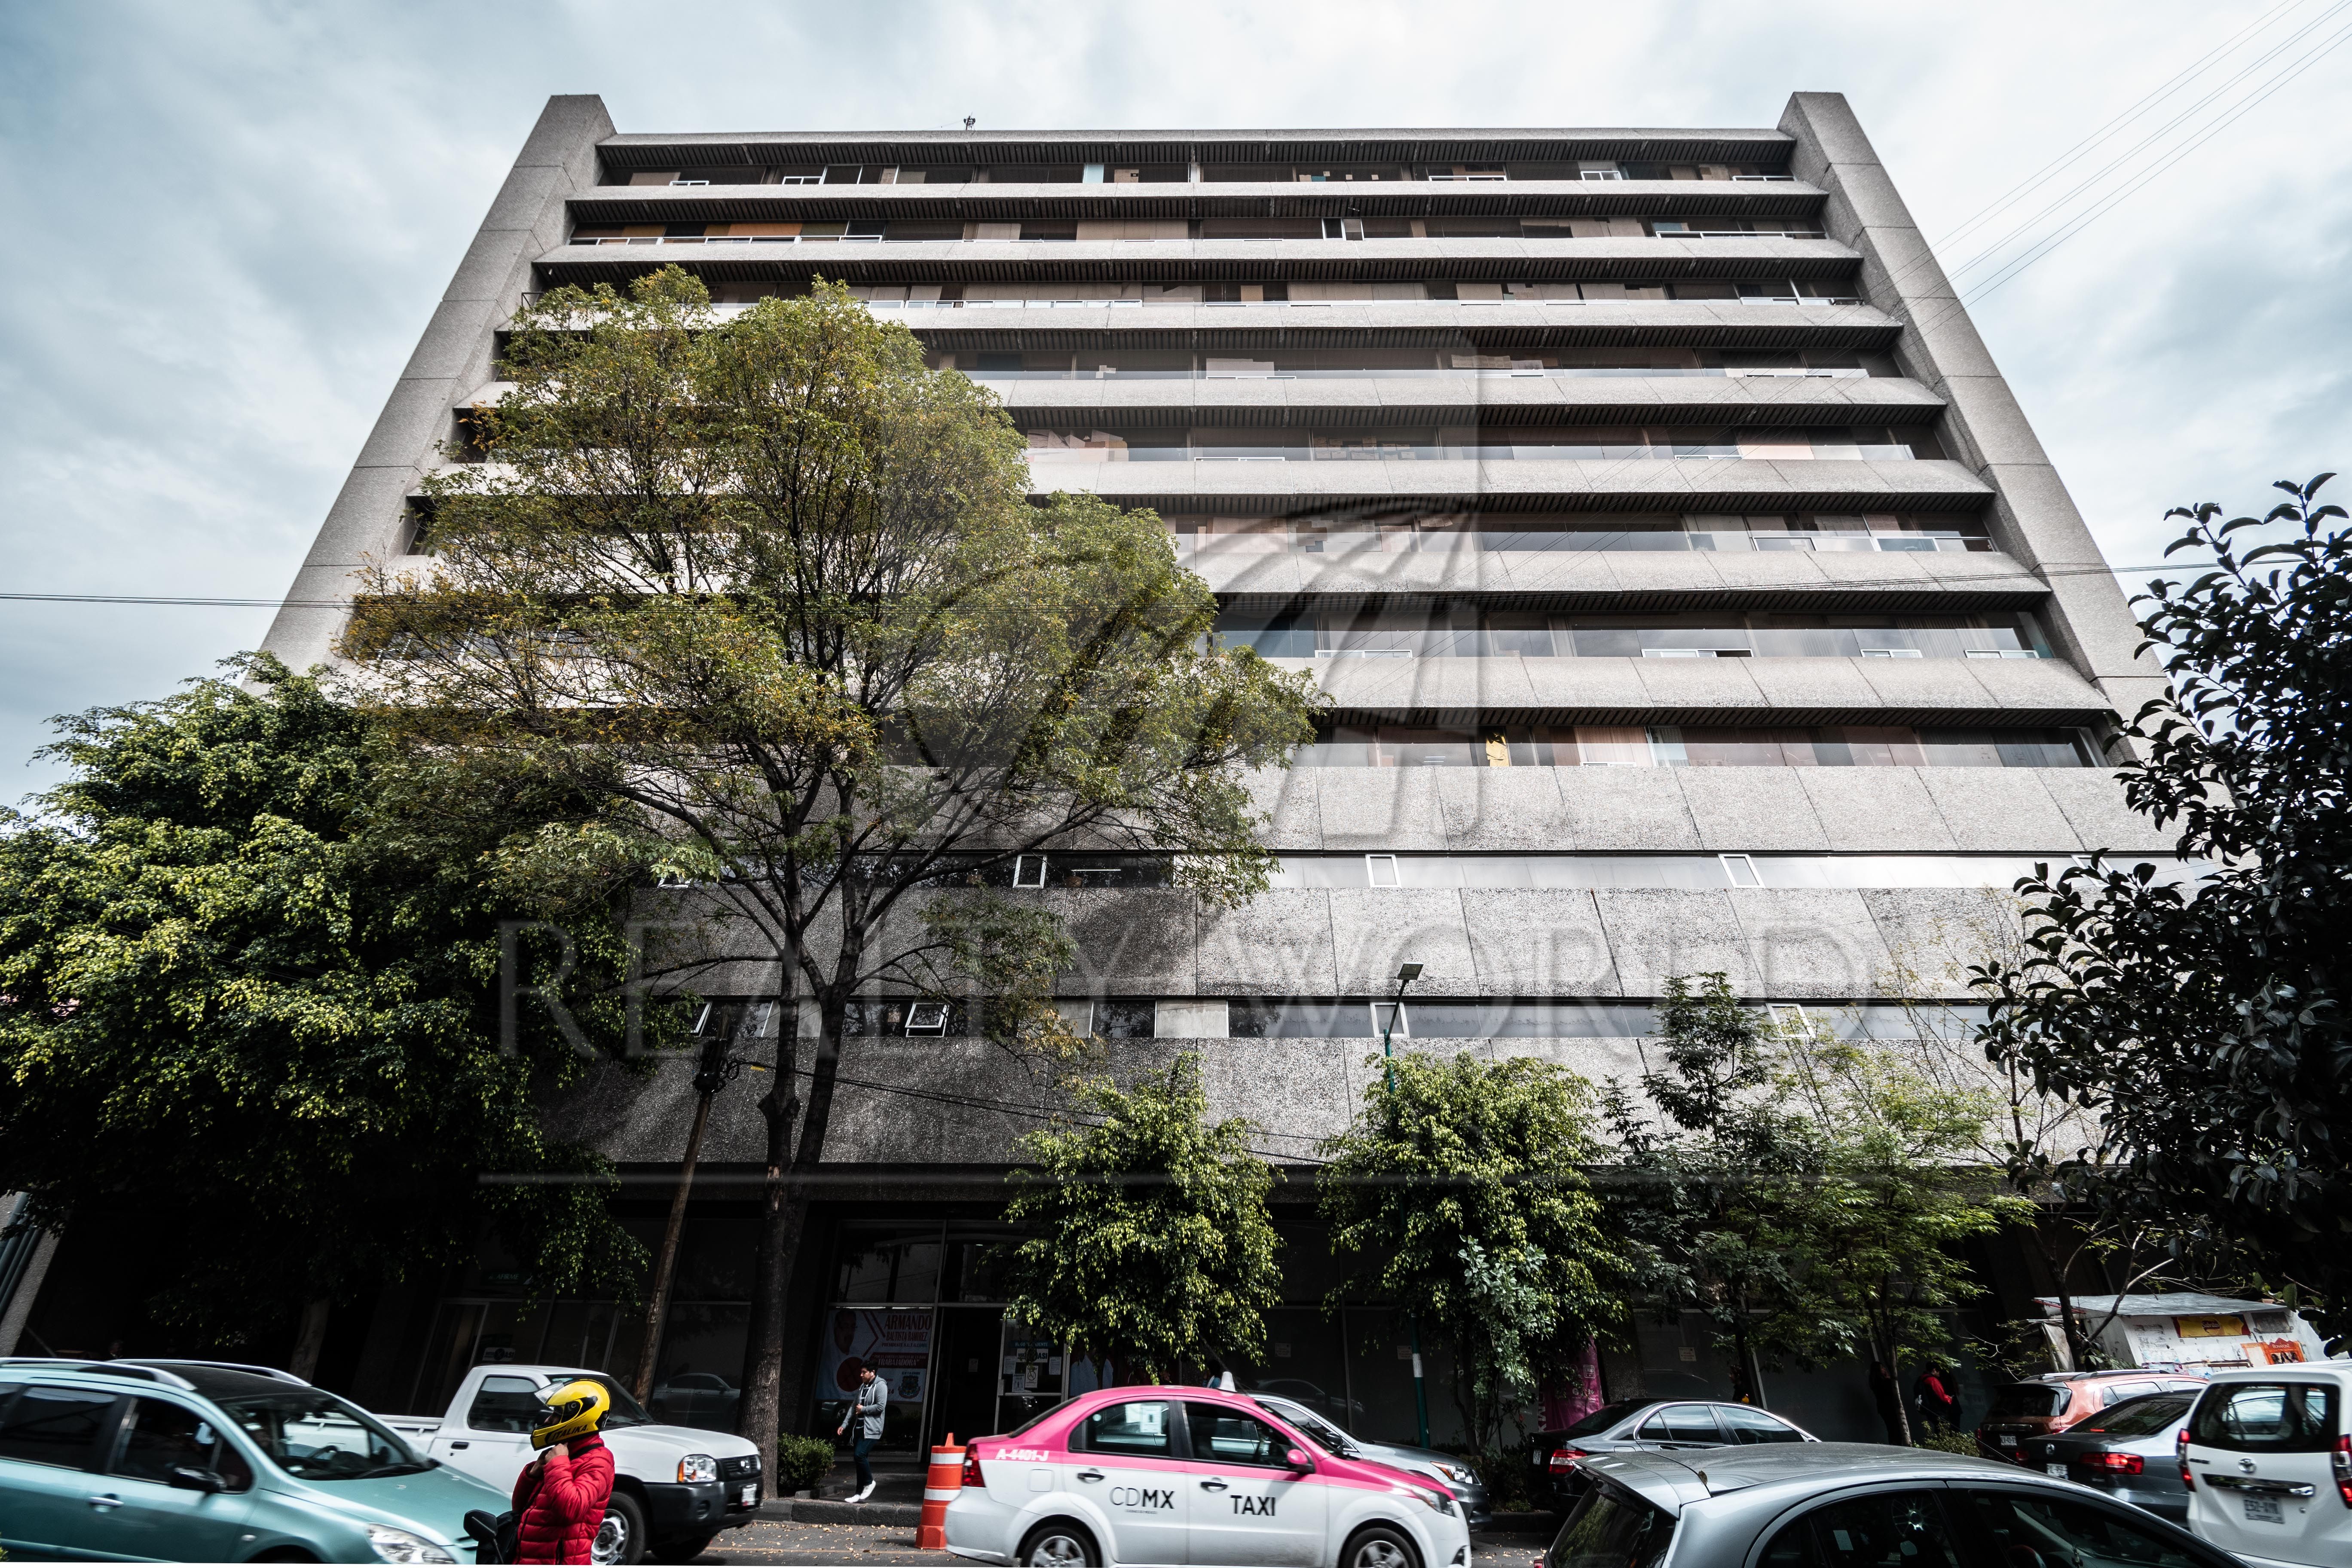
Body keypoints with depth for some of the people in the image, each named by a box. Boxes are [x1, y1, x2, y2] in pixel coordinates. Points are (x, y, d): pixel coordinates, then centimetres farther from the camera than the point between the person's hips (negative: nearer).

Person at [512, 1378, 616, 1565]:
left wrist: (557, 1464, -19)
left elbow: (571, 1508, -30)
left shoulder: (596, 1461, -14)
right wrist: (534, 1472, 2)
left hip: (558, 1561, -10)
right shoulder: (562, 1454, 18)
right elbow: (520, 1506, 21)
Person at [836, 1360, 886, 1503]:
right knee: (859, 1458, 7)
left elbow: (881, 1406, -19)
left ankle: (869, 1482, 2)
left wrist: (863, 1409, -10)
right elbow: (854, 1406, 19)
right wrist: (844, 1424, 11)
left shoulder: (880, 1386, -9)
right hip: (860, 1428, 8)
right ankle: (860, 1493, 15)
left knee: (859, 1455, -19)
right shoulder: (862, 1387, 17)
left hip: (871, 1429, -8)